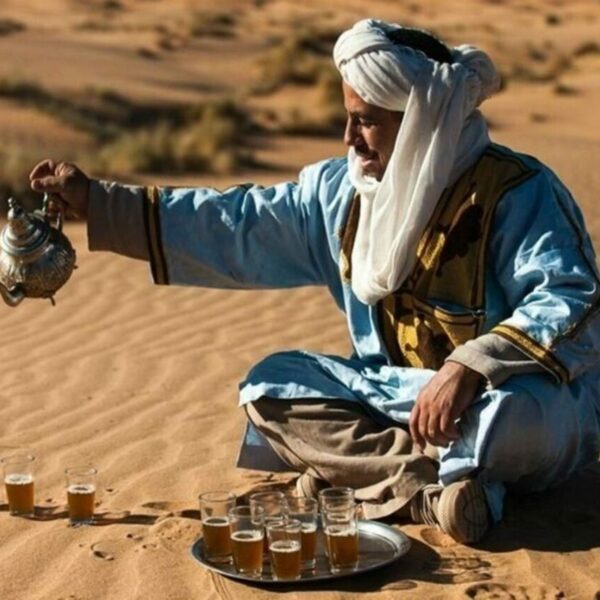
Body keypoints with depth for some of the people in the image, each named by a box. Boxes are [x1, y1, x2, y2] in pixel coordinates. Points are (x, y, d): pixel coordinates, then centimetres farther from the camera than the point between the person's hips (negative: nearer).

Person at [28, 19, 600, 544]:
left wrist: (470, 367, -38)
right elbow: (235, 225, 5)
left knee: (512, 414, -40)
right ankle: (435, 489, -23)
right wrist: (96, 202, 0)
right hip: (397, 392, 7)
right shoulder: (341, 190, 3)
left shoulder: (516, 193, -15)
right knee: (269, 386, -7)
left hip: (501, 395, -7)